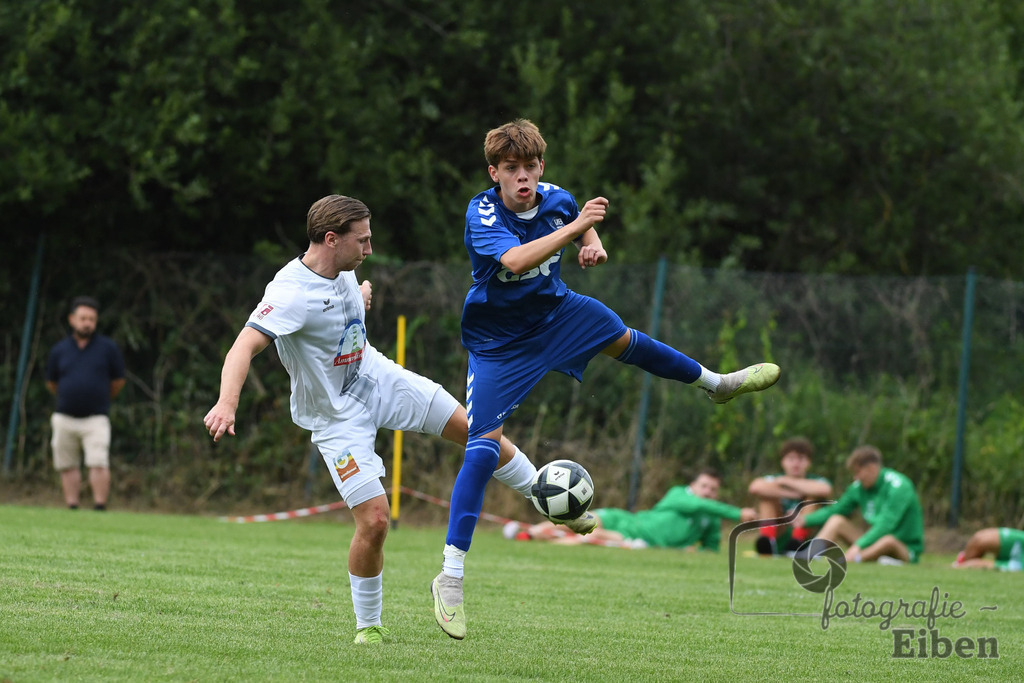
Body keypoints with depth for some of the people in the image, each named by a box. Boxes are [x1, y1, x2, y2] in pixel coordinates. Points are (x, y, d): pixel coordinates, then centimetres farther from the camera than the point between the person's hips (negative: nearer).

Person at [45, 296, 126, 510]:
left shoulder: (108, 347, 0)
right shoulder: (60, 350, 4)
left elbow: (118, 382, 11)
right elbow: (52, 384, 18)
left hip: (96, 418, -3)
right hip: (65, 418, 3)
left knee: (98, 464, -14)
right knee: (68, 466, 5)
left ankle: (100, 507, -12)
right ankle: (72, 509, 11)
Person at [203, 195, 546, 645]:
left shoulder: (343, 269, -4)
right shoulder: (291, 293, -30)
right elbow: (244, 346, -44)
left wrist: (362, 296, 2)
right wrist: (226, 402, -59)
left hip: (376, 379, 7)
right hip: (337, 416, -7)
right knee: (374, 519, -15)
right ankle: (368, 626, 5)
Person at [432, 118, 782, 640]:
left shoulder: (555, 199, -13)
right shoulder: (482, 213, -30)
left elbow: (578, 218, 13)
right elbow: (514, 259, -49)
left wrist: (591, 241, -9)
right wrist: (573, 227, -52)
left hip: (555, 310, 6)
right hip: (497, 339, -6)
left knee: (625, 341, 24)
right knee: (484, 447, -15)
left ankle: (716, 383, 55)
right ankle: (450, 577, -15)